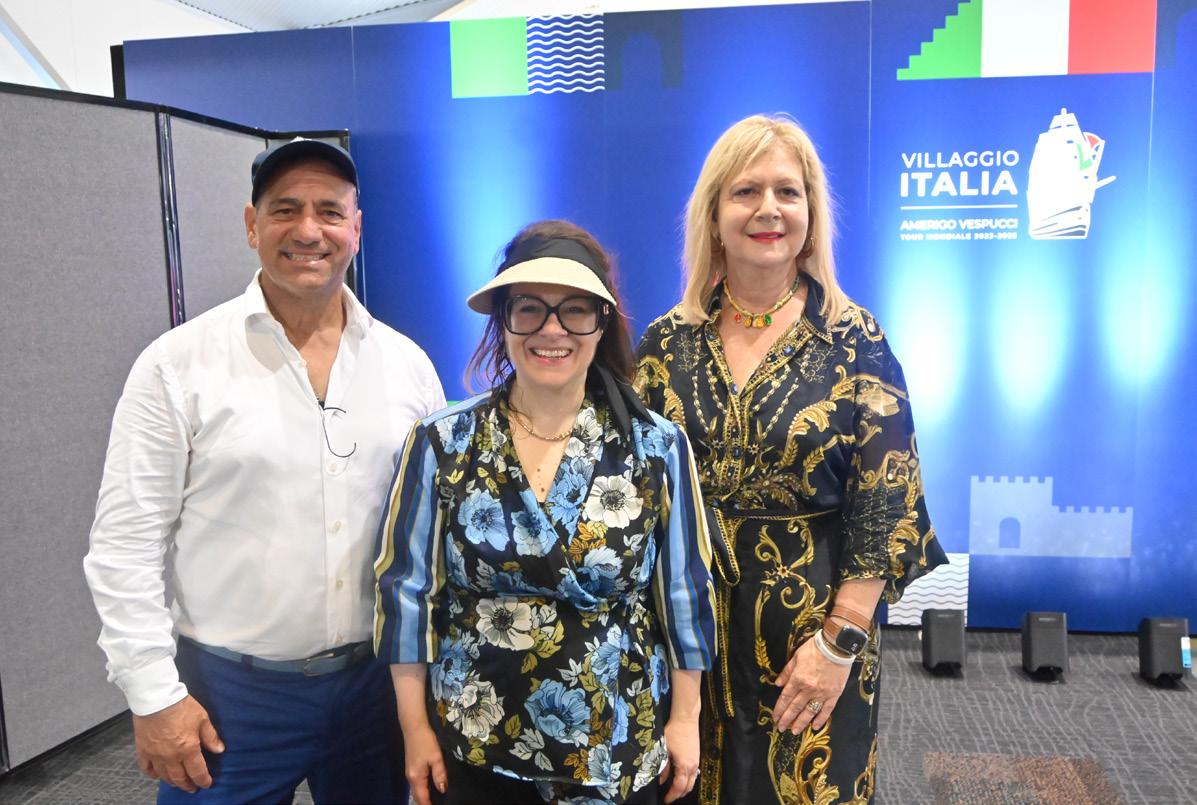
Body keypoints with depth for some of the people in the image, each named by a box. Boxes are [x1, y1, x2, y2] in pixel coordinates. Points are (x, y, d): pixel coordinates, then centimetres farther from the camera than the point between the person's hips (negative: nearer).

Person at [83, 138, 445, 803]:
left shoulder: (408, 364, 0)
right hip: (229, 693, -2)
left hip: (379, 680, 3)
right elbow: (126, 543, -7)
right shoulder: (178, 364, -9)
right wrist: (155, 695, -8)